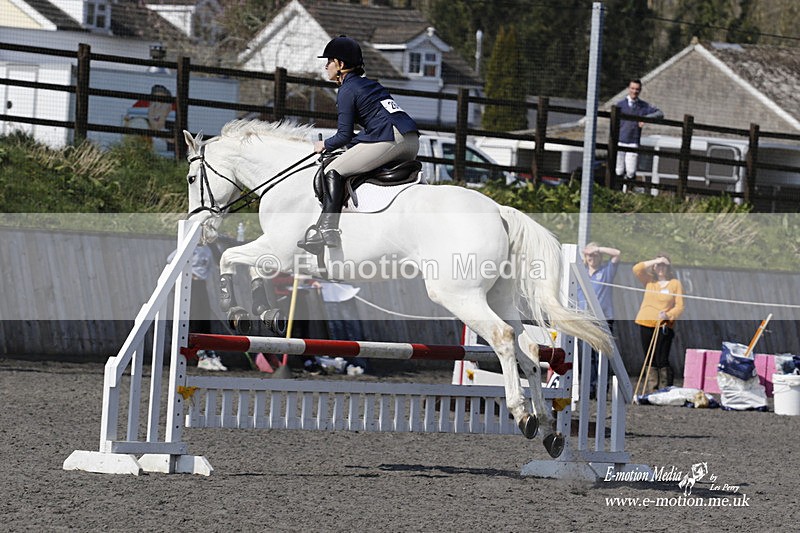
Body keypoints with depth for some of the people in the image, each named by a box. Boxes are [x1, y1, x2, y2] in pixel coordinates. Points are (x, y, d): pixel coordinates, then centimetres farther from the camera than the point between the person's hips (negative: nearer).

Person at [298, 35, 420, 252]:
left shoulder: (347, 90, 2)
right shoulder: (371, 84, 27)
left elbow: (344, 136, -1)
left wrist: (325, 145, 16)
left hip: (390, 140, -9)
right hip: (412, 144, 9)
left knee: (333, 171, -3)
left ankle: (328, 229, -15)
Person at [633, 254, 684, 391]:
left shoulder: (675, 283, 4)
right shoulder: (650, 281, 14)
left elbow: (680, 307, -1)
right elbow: (637, 269, 0)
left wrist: (668, 315, -19)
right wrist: (655, 261, -1)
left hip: (664, 326, -4)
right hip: (646, 324, 4)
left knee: (662, 360, -12)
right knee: (650, 361, 4)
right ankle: (651, 392, 7)